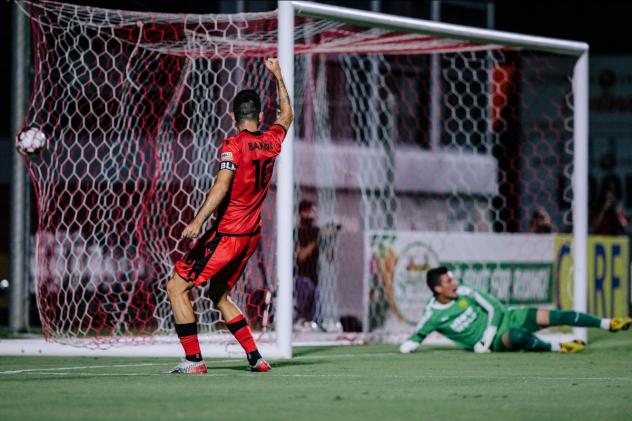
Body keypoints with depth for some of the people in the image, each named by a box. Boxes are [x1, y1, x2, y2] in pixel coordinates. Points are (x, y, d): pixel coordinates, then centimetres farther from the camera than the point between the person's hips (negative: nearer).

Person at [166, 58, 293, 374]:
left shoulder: (233, 145, -12)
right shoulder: (271, 143, 7)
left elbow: (221, 187, -25)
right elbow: (286, 116, 28)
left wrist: (198, 221, -31)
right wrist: (278, 76, 38)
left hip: (227, 234, -8)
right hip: (251, 235, 8)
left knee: (177, 287, -2)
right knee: (219, 295, 21)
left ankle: (193, 360, -8)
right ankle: (254, 357, 14)